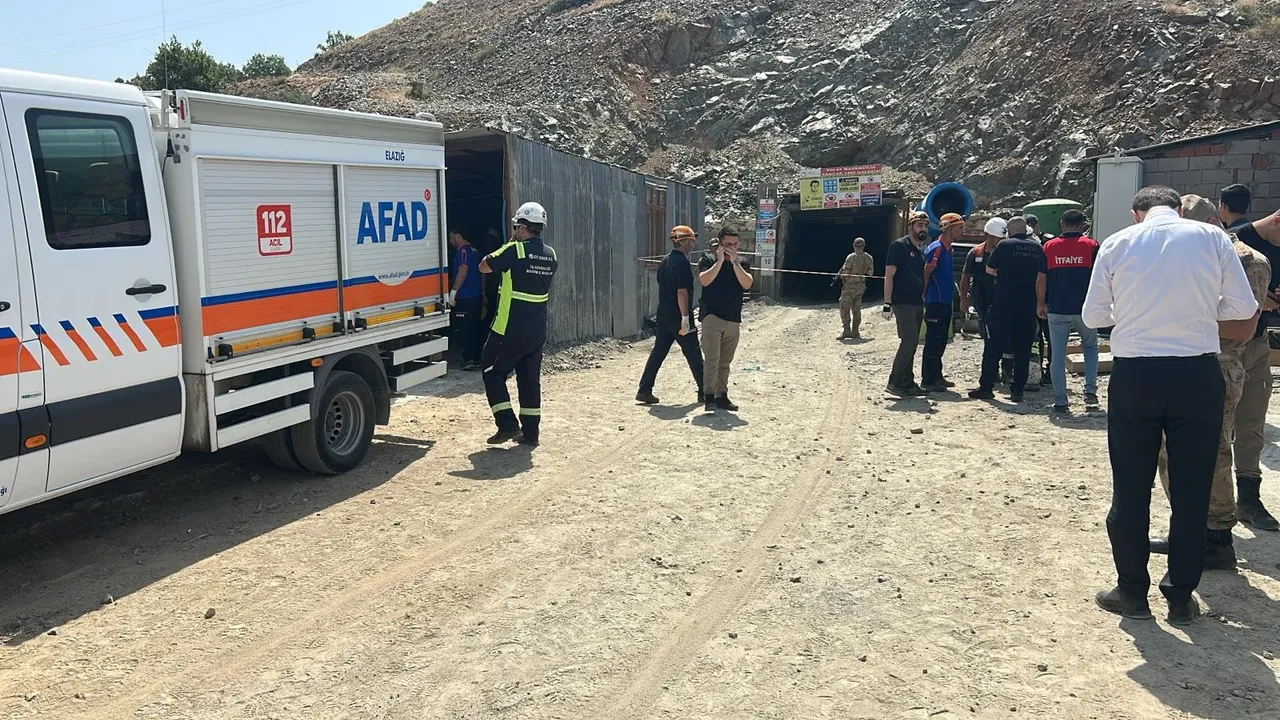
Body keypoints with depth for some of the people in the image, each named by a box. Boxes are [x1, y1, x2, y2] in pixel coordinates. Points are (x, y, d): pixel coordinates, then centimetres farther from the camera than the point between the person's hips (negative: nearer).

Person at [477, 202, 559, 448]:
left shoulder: (515, 250, -14)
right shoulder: (550, 255, 7)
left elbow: (484, 267, -4)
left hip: (510, 328, -7)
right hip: (538, 329, 7)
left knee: (493, 373, 7)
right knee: (530, 378, 11)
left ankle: (507, 425, 0)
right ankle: (530, 433, 13)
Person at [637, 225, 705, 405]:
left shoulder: (665, 261, 13)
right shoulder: (682, 262, -15)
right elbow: (682, 292, -22)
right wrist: (685, 318, -21)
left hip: (663, 315, 8)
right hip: (678, 317, -8)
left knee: (658, 352, 8)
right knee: (693, 355, 2)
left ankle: (644, 390, 5)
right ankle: (704, 392, 11)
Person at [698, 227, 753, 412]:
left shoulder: (741, 263, 9)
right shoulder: (708, 260, -1)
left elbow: (747, 284, -9)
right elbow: (704, 280, -19)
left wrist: (734, 262, -14)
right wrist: (720, 261, -18)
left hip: (733, 320, 5)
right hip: (712, 316, -5)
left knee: (725, 362, 11)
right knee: (712, 358, -14)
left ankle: (722, 395, 19)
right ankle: (709, 397, -16)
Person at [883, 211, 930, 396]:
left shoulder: (922, 250, 16)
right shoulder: (899, 246, -8)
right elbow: (889, 275, -12)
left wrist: (924, 301, 17)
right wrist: (888, 303, -17)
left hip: (918, 304, 8)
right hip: (903, 303, -8)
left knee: (910, 344, 9)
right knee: (909, 341, -13)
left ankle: (907, 383, 14)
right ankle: (894, 381, -5)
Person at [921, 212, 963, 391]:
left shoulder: (947, 249, 16)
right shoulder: (936, 248, -14)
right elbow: (925, 273, -17)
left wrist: (952, 293, 19)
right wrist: (925, 297, -13)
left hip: (945, 302, 10)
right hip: (935, 302, -10)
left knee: (941, 340, 14)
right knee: (933, 341, -6)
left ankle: (936, 376, 21)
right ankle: (928, 380, -2)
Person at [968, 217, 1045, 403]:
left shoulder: (1005, 245, -3)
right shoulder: (1037, 248, 8)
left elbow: (989, 269, 6)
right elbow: (1042, 278, 10)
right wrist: (1040, 303, 19)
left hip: (1004, 303, -3)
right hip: (1028, 305, 3)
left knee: (994, 346, 3)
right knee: (1023, 349, 7)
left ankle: (986, 387, 3)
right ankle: (1018, 390, 7)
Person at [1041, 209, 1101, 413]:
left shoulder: (1049, 246, 3)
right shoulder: (1091, 245, 0)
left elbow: (1042, 278, 5)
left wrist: (1044, 303, 14)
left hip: (1057, 309, 0)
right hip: (1084, 309, 0)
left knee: (1057, 355, 5)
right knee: (1090, 347, 21)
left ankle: (1060, 401, 3)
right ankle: (1090, 391, 9)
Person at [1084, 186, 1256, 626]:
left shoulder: (1117, 244, 1)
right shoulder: (1213, 238, 2)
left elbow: (1093, 316, 2)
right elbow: (1244, 307, 2)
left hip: (1134, 374, 0)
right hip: (1198, 374, 1)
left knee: (1130, 488, 11)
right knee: (1191, 489, 11)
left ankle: (1132, 593, 21)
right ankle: (1181, 598, 20)